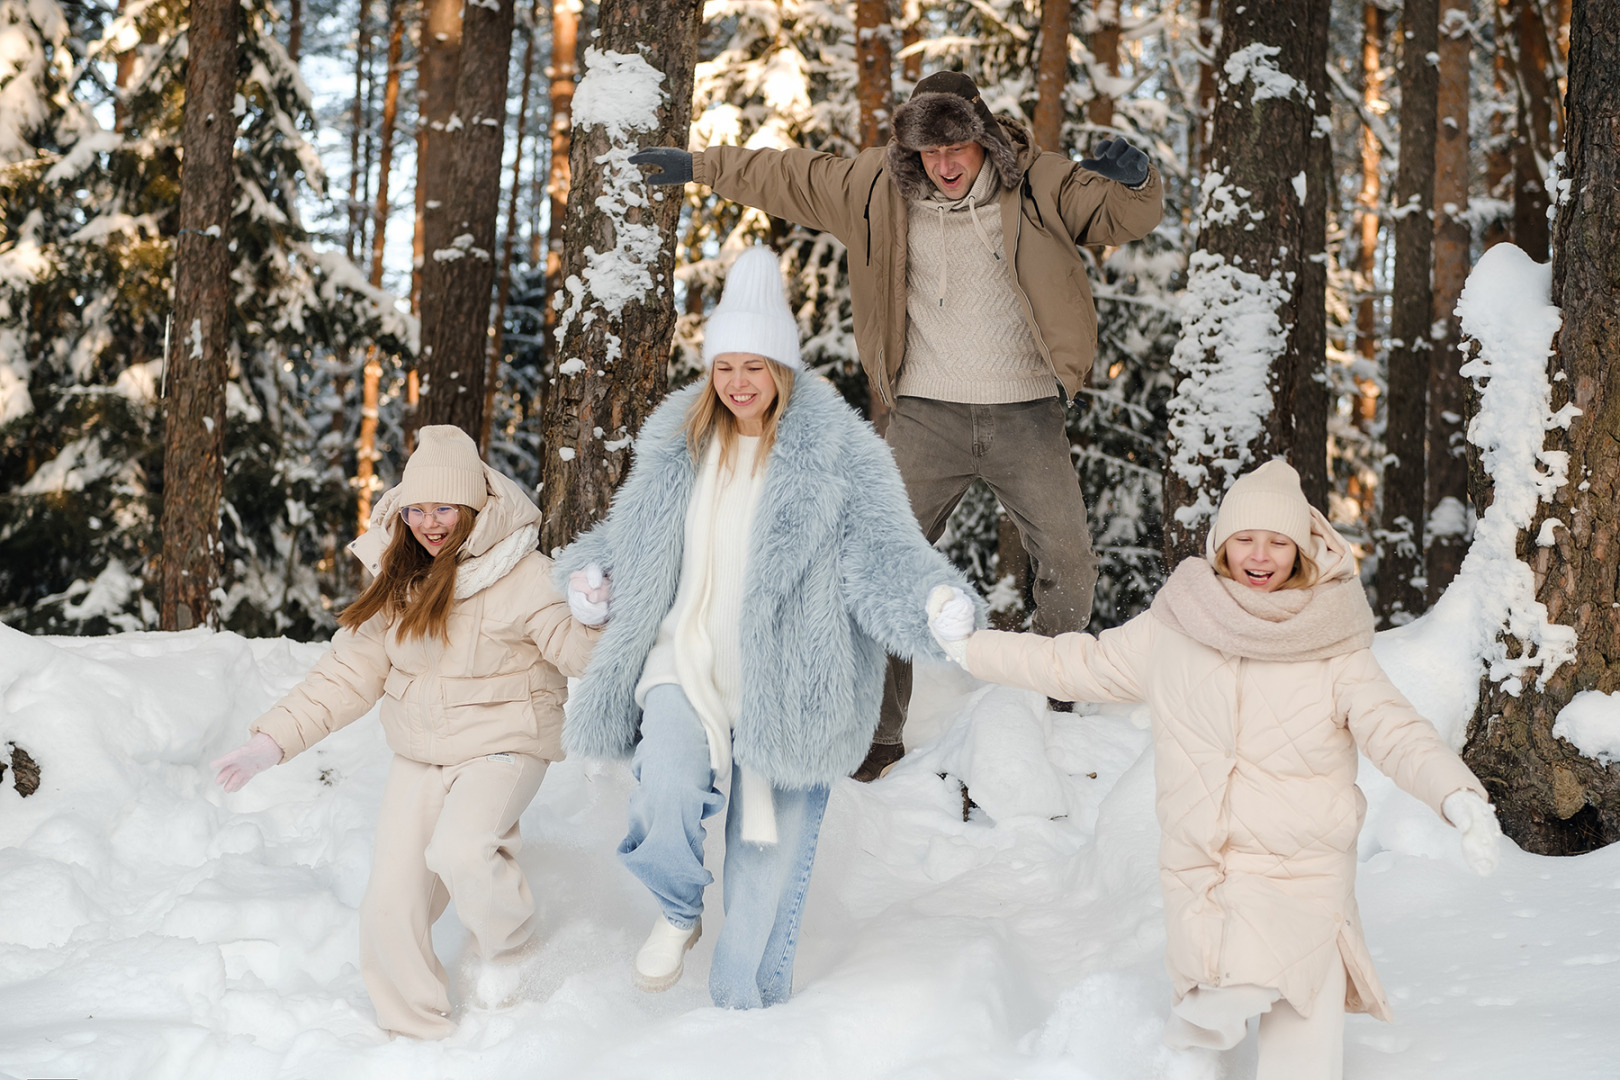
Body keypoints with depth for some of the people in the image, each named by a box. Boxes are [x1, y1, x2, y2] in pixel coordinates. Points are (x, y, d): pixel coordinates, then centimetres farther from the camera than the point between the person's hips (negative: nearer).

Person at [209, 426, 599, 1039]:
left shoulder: (523, 576, -14)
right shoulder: (397, 581, 4)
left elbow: (584, 652, -17)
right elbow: (347, 674, 7)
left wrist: (594, 615, -39)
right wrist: (271, 743, 2)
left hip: (501, 745, -5)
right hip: (418, 754, 6)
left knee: (459, 850, -32)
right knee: (391, 904, 0)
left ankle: (505, 946, 0)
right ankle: (415, 1034, 23)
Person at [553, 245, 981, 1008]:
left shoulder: (837, 455, -8)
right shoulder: (679, 444, 7)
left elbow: (884, 557, -14)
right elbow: (634, 538, 21)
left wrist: (938, 612, -32)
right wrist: (592, 576, 3)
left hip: (781, 685, -2)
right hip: (687, 660, 2)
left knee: (766, 846, 4)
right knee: (669, 789, -24)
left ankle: (746, 1010, 24)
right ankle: (677, 911, 8)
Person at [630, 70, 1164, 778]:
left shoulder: (1035, 183, -4)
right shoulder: (879, 186, 1)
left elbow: (1127, 216, -4)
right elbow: (786, 177, 12)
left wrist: (1134, 179, -27)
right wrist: (697, 166, 14)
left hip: (1026, 413, -1)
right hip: (926, 412, 1)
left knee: (1068, 570, 1)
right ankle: (879, 732, 5)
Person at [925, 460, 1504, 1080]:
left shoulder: (1331, 649, -3)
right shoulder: (1171, 632, 4)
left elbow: (1397, 733, -11)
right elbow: (1079, 666, 15)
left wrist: (1460, 798, -29)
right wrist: (968, 648, 16)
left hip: (1301, 873, -2)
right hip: (1199, 875, 2)